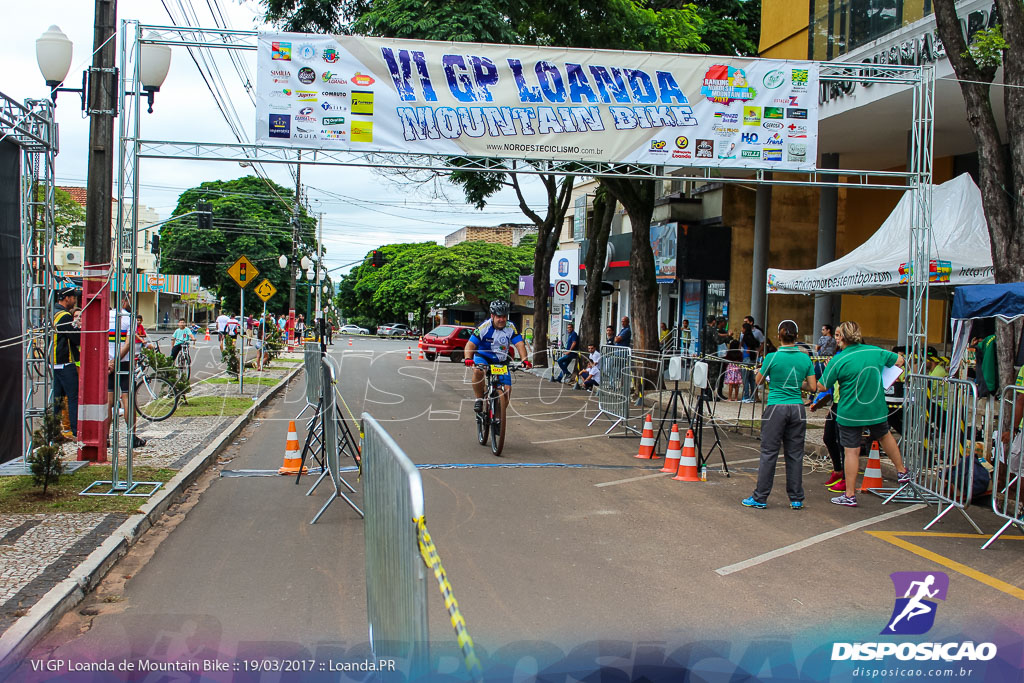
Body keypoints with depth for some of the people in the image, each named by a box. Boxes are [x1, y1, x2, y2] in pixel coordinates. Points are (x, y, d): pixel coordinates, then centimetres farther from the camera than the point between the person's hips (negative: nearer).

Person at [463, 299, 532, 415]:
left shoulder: (511, 328, -13)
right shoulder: (484, 327, -20)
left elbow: (520, 344, -21)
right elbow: (470, 344, -25)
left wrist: (525, 360, -39)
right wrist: (468, 358, -44)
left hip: (501, 362, 3)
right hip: (483, 357, -2)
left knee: (507, 389, -10)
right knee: (478, 371, -37)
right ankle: (479, 399, -15)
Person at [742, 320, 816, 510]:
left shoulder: (772, 357, -7)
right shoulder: (805, 358, 2)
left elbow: (758, 381, 4)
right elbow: (813, 386, 4)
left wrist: (760, 371, 25)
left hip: (776, 408, -3)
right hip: (797, 409, 3)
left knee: (769, 453, 2)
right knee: (795, 454, 9)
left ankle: (760, 498, 6)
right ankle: (796, 499, 15)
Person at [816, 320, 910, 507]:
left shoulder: (839, 361, -16)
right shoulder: (876, 352, -2)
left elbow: (822, 387, -10)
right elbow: (900, 361, 14)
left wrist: (826, 370, 7)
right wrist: (884, 375, 28)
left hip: (850, 413, -4)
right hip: (876, 409, 4)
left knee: (852, 451, 2)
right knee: (885, 436, 30)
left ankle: (850, 495, 8)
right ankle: (902, 472, 45)